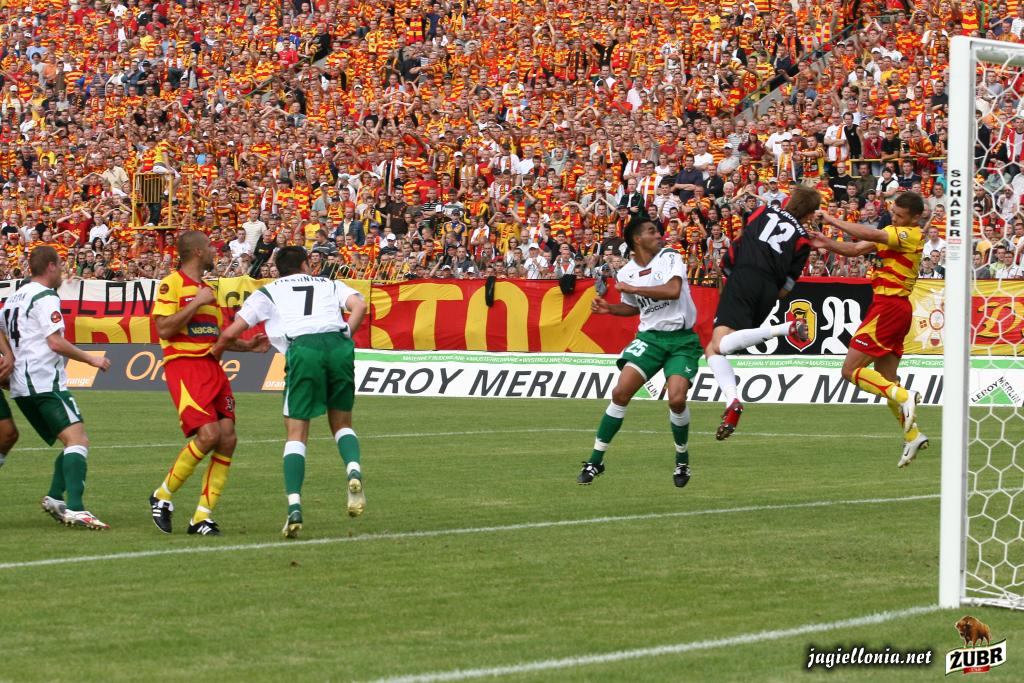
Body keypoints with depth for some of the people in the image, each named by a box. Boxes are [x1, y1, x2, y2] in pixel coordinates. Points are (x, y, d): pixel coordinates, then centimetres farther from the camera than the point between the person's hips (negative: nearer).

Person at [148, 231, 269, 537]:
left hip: (212, 367, 8)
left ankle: (202, 517, 2)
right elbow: (164, 329, -14)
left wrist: (248, 345, 18)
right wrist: (196, 304, -14)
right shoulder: (172, 284, -4)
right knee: (208, 435, -21)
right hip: (184, 365, -8)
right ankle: (162, 496, -3)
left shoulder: (208, 290, 23)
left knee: (227, 439, -4)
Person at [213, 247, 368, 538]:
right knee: (342, 423, 19)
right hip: (338, 345, 2)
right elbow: (359, 306, 7)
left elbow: (231, 333, 18)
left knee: (296, 434, 4)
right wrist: (344, 338, 14)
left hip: (302, 349, -2)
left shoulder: (268, 292, 24)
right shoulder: (330, 285, 29)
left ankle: (294, 508, -11)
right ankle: (354, 469, -13)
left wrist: (214, 352, 36)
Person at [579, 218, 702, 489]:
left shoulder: (670, 257, -6)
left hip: (682, 339, -3)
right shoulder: (625, 273, 5)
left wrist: (632, 288, -19)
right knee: (620, 392, -12)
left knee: (677, 399, -19)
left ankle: (683, 460, 7)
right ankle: (596, 460, -1)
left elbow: (673, 290, -25)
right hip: (650, 337, 3)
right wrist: (609, 308, 3)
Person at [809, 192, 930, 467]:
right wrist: (827, 243, -8)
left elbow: (871, 235, -26)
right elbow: (855, 249, 11)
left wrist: (832, 220, -22)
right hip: (896, 307, 10)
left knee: (851, 370, -9)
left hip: (889, 307, -10)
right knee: (885, 380, 11)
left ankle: (904, 397, -18)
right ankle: (912, 436, 10)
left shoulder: (912, 235, -12)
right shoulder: (892, 232, 15)